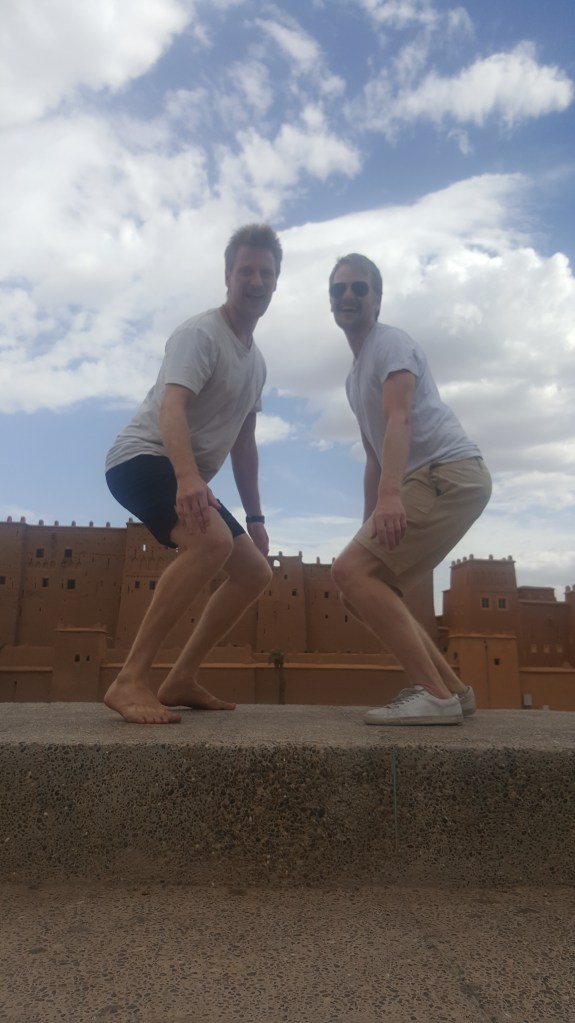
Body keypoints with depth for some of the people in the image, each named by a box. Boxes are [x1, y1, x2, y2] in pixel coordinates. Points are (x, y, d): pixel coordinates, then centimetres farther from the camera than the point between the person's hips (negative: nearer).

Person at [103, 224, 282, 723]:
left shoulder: (257, 361, 16)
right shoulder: (200, 333, -12)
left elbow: (244, 443, 20)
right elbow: (171, 409, -28)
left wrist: (256, 518, 17)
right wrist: (187, 477, -46)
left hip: (188, 479, 9)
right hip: (141, 458, -9)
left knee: (256, 572, 4)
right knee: (213, 541, -35)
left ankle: (180, 681, 9)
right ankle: (129, 681, -28)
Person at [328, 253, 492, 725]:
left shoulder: (390, 343, -2)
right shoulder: (357, 374, 26)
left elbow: (399, 420, -21)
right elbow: (375, 458, 27)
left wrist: (389, 495, -35)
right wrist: (370, 531, 25)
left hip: (450, 472, -9)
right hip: (430, 481, 9)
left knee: (350, 571, -18)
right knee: (363, 585, 8)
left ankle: (434, 694, -16)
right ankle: (452, 689, 12)